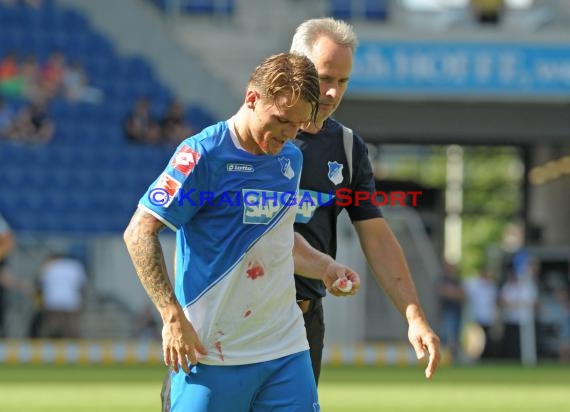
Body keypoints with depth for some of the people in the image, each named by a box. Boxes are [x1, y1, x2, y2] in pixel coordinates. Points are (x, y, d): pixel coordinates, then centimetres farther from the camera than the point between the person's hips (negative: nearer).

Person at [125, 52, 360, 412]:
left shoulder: (290, 158, 12)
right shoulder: (204, 154, -10)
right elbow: (140, 233, -11)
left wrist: (325, 268, 10)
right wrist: (173, 317, -16)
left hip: (287, 348, 6)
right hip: (211, 352, -6)